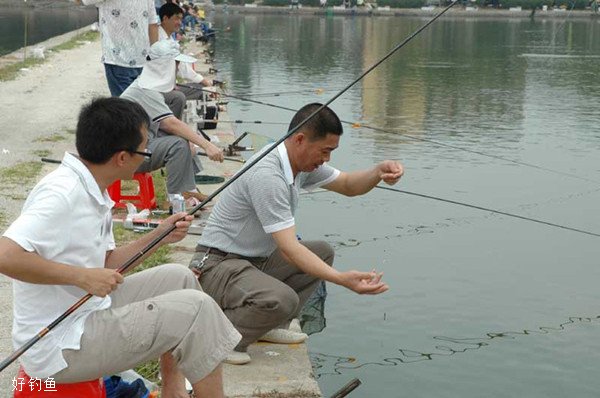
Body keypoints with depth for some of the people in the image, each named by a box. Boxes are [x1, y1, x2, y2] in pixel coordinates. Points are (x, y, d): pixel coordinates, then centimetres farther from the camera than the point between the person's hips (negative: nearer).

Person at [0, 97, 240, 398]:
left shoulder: (94, 192, 8)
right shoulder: (63, 193, -23)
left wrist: (159, 237, 5)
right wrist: (82, 276, -26)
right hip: (60, 347, -10)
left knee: (176, 278, 19)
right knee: (195, 308, -14)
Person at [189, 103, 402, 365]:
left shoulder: (303, 162, 2)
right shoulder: (267, 176, -27)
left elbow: (347, 186, 15)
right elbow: (289, 248, -30)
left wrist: (378, 173, -8)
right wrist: (342, 279, -38)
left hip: (256, 260, 10)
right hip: (217, 265, -10)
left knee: (322, 252, 8)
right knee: (282, 299, -34)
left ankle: (270, 326, 8)